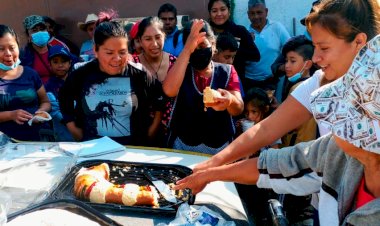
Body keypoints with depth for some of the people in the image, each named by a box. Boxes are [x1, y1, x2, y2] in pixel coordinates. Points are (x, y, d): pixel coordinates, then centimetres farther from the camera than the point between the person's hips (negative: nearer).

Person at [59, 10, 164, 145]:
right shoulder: (81, 75, -2)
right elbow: (64, 99, 16)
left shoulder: (140, 75, -6)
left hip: (132, 148, -1)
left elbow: (160, 105, 7)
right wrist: (78, 136, 11)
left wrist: (148, 136, 4)